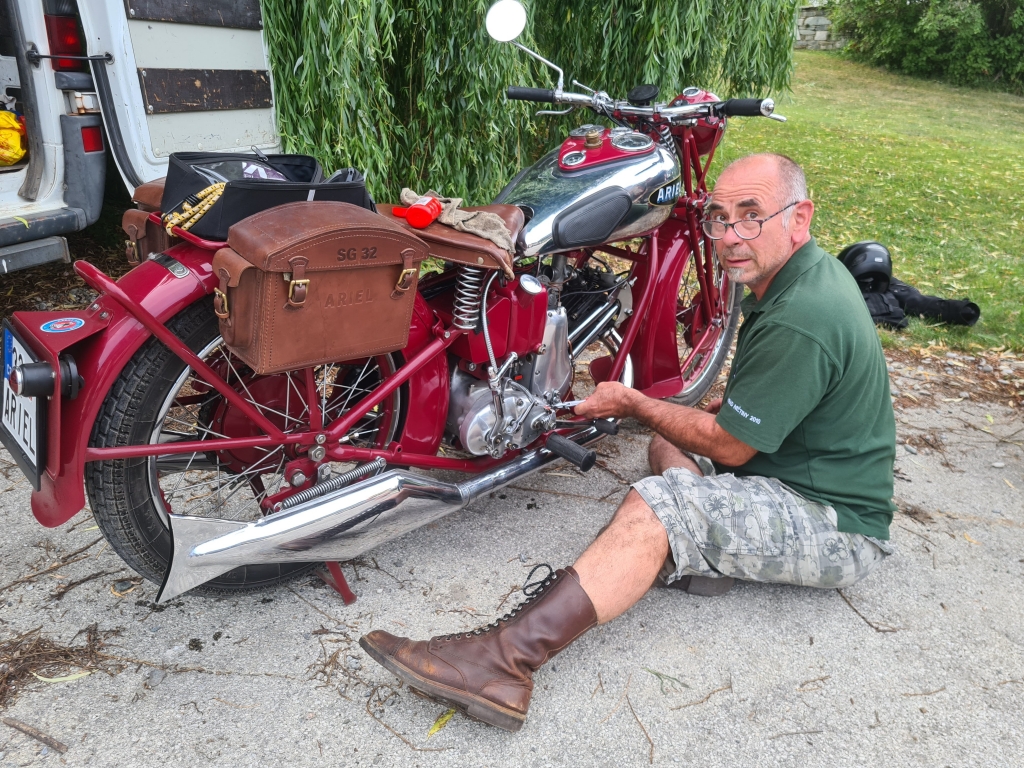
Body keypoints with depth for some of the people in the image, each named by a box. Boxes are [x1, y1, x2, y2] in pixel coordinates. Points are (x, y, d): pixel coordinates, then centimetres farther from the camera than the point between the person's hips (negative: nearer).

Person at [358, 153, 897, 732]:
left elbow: (729, 446, -19)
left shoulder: (800, 321, -27)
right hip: (810, 472, 10)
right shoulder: (808, 272, 7)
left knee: (659, 505, -29)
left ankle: (504, 661, -35)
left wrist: (632, 403, -8)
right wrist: (718, 409, 7)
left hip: (836, 526, -10)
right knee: (669, 445, 14)